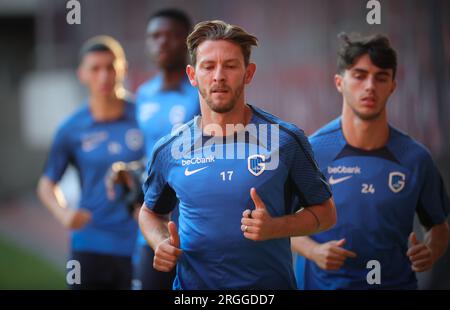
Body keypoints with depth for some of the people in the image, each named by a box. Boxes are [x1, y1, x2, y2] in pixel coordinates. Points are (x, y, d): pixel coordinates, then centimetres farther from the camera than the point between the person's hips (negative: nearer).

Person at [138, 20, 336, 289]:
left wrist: (274, 227, -18)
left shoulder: (286, 140, -8)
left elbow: (325, 212, -1)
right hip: (192, 283, 1)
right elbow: (152, 212, 14)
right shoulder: (168, 150, -3)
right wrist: (161, 244, -7)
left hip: (269, 285, -1)